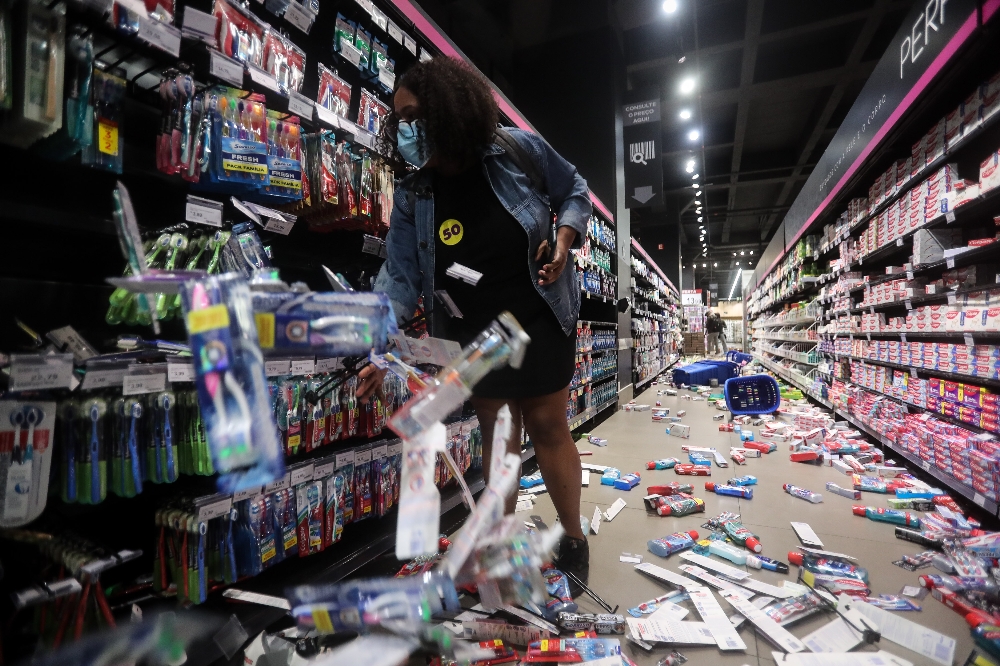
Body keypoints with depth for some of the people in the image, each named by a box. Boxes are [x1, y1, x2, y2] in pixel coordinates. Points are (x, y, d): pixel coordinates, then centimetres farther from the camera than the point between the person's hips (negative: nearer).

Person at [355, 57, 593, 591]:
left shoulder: (517, 150, -10)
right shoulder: (412, 197, -5)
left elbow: (574, 193, 5)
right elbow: (400, 276, -9)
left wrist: (564, 240, -14)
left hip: (538, 317, -2)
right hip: (473, 332, 2)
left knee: (546, 425, 3)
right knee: (496, 434, 12)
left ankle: (573, 537, 25)